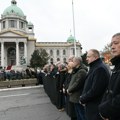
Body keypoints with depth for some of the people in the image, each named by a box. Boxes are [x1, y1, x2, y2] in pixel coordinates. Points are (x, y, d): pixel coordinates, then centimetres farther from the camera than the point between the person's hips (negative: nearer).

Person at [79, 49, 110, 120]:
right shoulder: (94, 67, 11)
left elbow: (95, 90, -26)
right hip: (91, 104, 9)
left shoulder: (100, 69, -22)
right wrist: (83, 97, 6)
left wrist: (82, 99, -14)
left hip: (96, 107, -9)